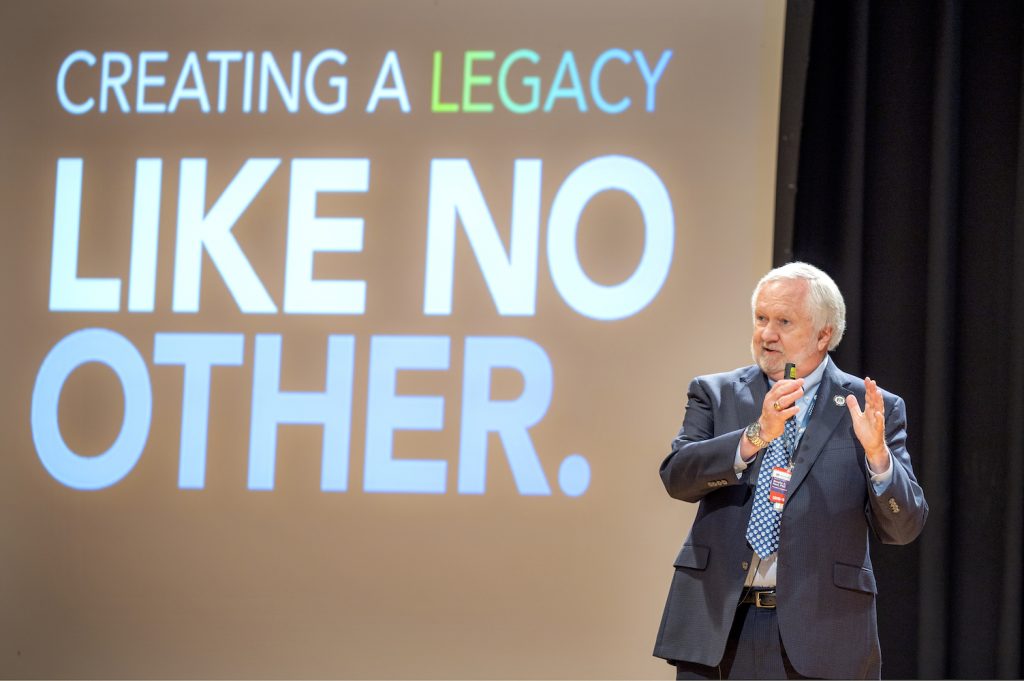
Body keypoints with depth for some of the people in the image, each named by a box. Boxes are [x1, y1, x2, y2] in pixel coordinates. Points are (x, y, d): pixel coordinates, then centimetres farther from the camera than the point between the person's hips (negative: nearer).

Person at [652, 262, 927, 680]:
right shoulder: (714, 394, 9)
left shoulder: (873, 409, 5)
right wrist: (757, 435, -21)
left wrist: (876, 452, -19)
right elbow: (677, 476, -7)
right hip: (718, 626, 2)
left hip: (819, 636, -1)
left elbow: (903, 528, -1)